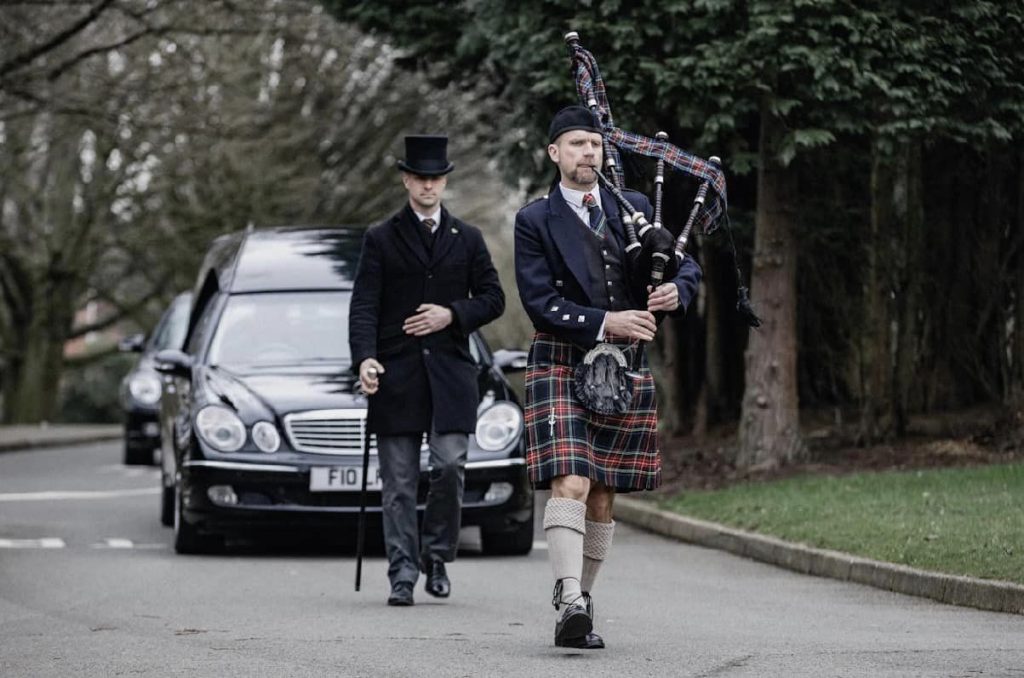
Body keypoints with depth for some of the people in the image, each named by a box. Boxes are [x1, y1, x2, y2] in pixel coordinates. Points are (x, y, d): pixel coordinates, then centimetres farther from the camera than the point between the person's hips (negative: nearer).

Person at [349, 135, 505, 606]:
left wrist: (453, 315, -6)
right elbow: (363, 306, -2)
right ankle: (403, 574, 3)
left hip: (450, 372, 1)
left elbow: (492, 298, 12)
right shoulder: (381, 240, 7)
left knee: (450, 466, -11)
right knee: (398, 483, -1)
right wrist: (364, 358, -17)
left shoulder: (467, 240, 13)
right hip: (396, 373, -1)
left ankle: (437, 555, 10)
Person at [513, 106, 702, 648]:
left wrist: (676, 291, -10)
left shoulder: (633, 209, 11)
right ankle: (571, 605, -27)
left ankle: (579, 595, 21)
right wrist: (604, 322, -19)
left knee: (603, 495, 8)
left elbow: (686, 266, 14)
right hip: (561, 364, -4)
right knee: (570, 485, -18)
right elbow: (540, 302, -9)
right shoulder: (535, 221, -1)